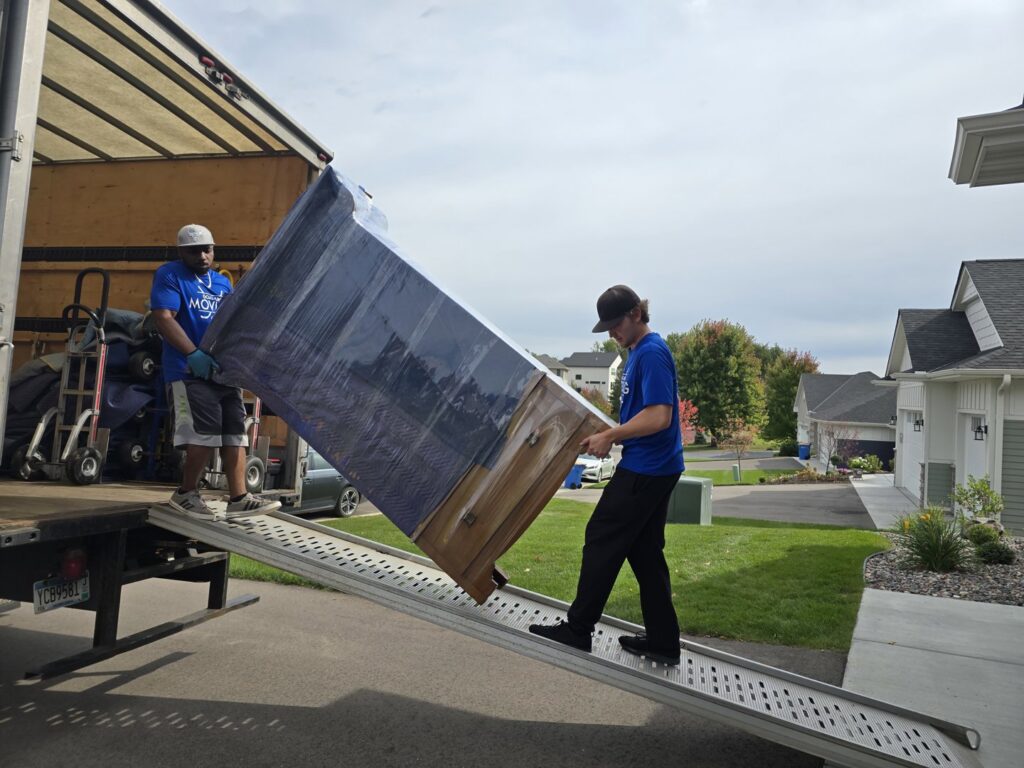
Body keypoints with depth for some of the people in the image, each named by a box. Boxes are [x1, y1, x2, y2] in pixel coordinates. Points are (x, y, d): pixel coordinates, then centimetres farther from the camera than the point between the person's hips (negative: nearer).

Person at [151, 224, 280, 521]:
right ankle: (185, 493, 7)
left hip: (224, 370, 7)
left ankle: (238, 498, 4)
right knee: (206, 432, -12)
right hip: (189, 371, -7)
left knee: (235, 431, 2)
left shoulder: (222, 282, 20)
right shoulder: (170, 275, 1)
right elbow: (164, 319, -11)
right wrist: (194, 354, -23)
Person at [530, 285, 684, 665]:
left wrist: (610, 436, -16)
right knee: (645, 551, 13)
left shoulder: (652, 352, -17)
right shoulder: (639, 352, 15)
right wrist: (611, 435, 9)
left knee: (602, 540, -2)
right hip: (656, 468, 10)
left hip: (644, 470, -10)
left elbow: (658, 417, -25)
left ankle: (577, 629, 9)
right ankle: (663, 641, 20)